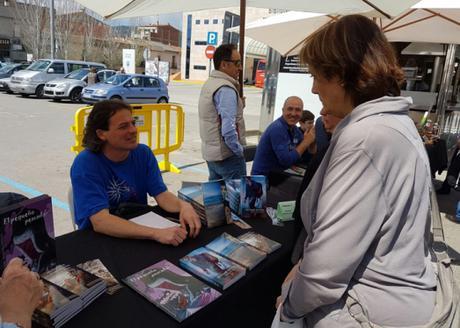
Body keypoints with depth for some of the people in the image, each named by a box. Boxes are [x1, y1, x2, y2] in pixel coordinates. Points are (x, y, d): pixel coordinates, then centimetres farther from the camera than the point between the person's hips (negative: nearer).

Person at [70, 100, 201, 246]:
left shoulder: (143, 153, -3)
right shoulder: (85, 164, -18)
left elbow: (162, 195, -8)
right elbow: (100, 221, -27)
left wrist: (184, 206, -30)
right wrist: (156, 233, -39)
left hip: (138, 232, 4)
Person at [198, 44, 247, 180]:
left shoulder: (209, 83, 10)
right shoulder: (226, 89, -19)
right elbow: (228, 129, -26)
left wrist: (238, 105, 6)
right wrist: (239, 150, -12)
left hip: (210, 153, 9)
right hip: (227, 155, -9)